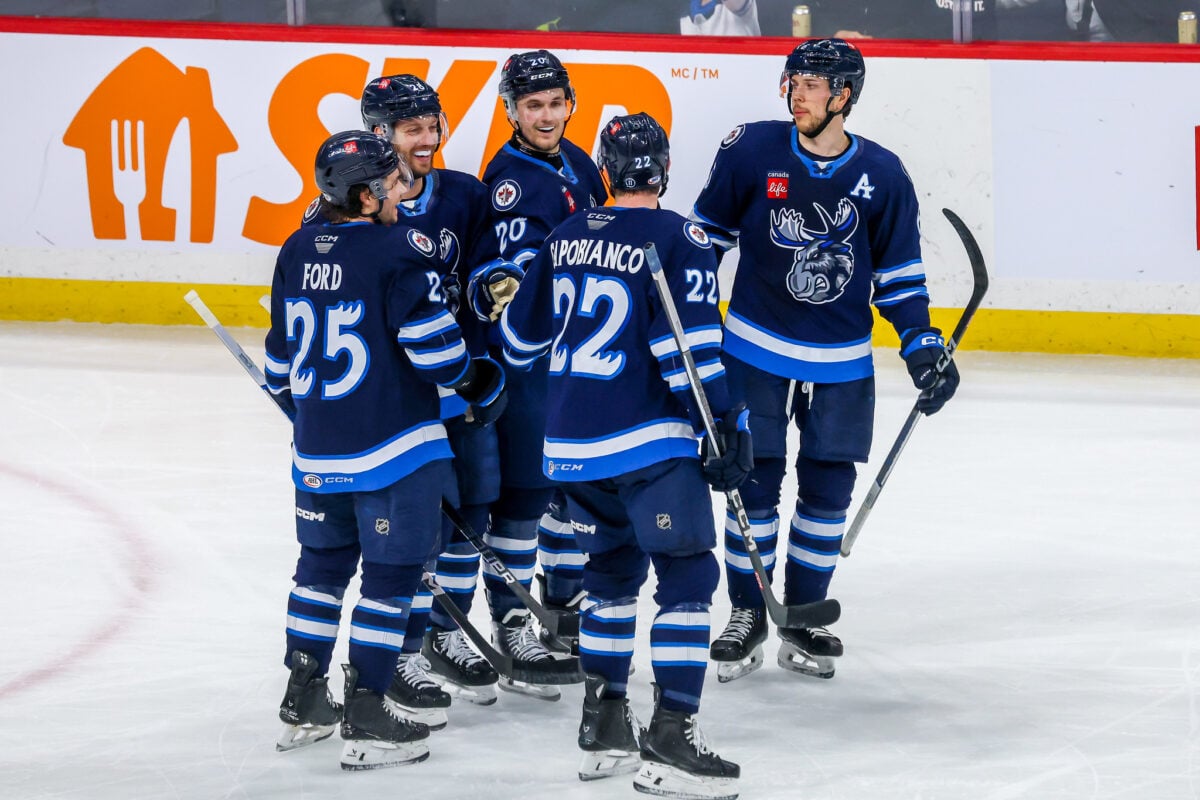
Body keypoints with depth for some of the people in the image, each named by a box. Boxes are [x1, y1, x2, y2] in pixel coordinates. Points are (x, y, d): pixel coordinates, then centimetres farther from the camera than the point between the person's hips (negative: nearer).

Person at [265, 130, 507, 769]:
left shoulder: (297, 251, 4)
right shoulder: (400, 250, -16)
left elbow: (281, 356, 13)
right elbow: (435, 347, -16)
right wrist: (483, 385, 3)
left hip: (317, 451, 7)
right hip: (393, 448, -7)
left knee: (323, 565, 21)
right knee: (390, 573, 2)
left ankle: (302, 705, 26)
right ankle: (366, 721, 1)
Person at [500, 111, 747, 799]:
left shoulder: (569, 236, 11)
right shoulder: (678, 239, -8)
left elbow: (523, 334, 20)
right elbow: (692, 345, -16)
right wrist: (730, 426, -14)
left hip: (570, 440, 7)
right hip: (647, 442, -7)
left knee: (615, 568, 21)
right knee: (688, 574, -5)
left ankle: (603, 723, 21)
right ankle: (670, 739, -14)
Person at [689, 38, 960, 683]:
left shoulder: (881, 175, -4)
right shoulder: (752, 150, -7)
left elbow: (899, 272, 4)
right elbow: (707, 232, 5)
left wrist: (921, 344, -4)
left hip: (841, 364, 1)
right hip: (755, 347, -1)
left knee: (828, 488, 4)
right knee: (754, 481, 0)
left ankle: (802, 617, 17)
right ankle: (747, 617, 13)